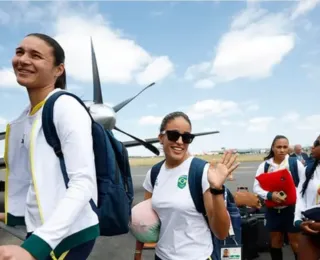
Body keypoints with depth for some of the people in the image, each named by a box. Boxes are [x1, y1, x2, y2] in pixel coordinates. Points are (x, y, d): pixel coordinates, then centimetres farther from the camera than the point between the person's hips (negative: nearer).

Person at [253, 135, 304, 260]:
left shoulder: (295, 163, -6)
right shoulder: (264, 165, -3)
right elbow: (256, 187, -4)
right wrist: (270, 195, -21)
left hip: (291, 208, -2)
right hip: (273, 209, 2)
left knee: (295, 242, 8)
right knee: (276, 242, 16)